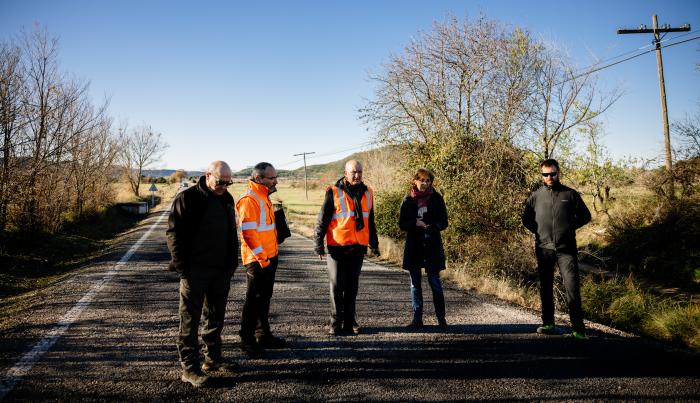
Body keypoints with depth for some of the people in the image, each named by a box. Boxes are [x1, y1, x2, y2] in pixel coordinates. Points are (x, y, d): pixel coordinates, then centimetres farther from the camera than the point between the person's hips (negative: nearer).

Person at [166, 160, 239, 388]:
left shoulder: (227, 199, 12)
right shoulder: (188, 198, -10)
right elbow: (174, 233, -12)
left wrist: (232, 263, 13)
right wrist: (182, 267, -15)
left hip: (221, 271, 7)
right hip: (195, 271, -7)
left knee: (216, 317, 15)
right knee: (190, 320, 0)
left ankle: (213, 358, 29)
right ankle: (190, 368, 7)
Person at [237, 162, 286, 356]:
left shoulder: (263, 197, 13)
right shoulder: (249, 199, -17)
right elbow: (247, 232, -22)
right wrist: (261, 256, -21)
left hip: (269, 256, 9)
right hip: (257, 259, -9)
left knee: (264, 297, 17)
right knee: (254, 300, 1)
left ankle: (263, 335, 29)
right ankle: (247, 339, 13)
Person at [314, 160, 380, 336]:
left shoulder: (367, 193, 9)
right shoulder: (333, 192, -7)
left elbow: (370, 221, 19)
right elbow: (322, 220, -6)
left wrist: (374, 244, 20)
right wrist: (318, 244, -8)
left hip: (358, 247, 4)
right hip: (338, 247, -4)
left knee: (352, 286, 12)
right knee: (337, 286, 1)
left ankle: (349, 321, 22)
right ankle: (336, 322, 13)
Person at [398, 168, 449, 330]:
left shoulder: (437, 199, 1)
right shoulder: (408, 200, 2)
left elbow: (444, 222, 0)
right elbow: (402, 224, 1)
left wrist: (431, 226, -20)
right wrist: (415, 223, -18)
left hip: (432, 246, -2)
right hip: (413, 246, 2)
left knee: (435, 283, -2)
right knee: (415, 284, 7)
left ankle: (441, 319, 9)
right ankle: (417, 318, 16)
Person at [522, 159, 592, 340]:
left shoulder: (570, 194, 4)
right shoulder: (536, 196, 7)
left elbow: (585, 216, 13)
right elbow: (526, 218, 18)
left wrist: (570, 227, 2)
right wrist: (537, 231, 6)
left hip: (566, 248, -2)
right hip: (543, 248, 2)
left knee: (572, 287, -8)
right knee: (545, 287, 9)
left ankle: (578, 328, -3)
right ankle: (548, 324, 20)